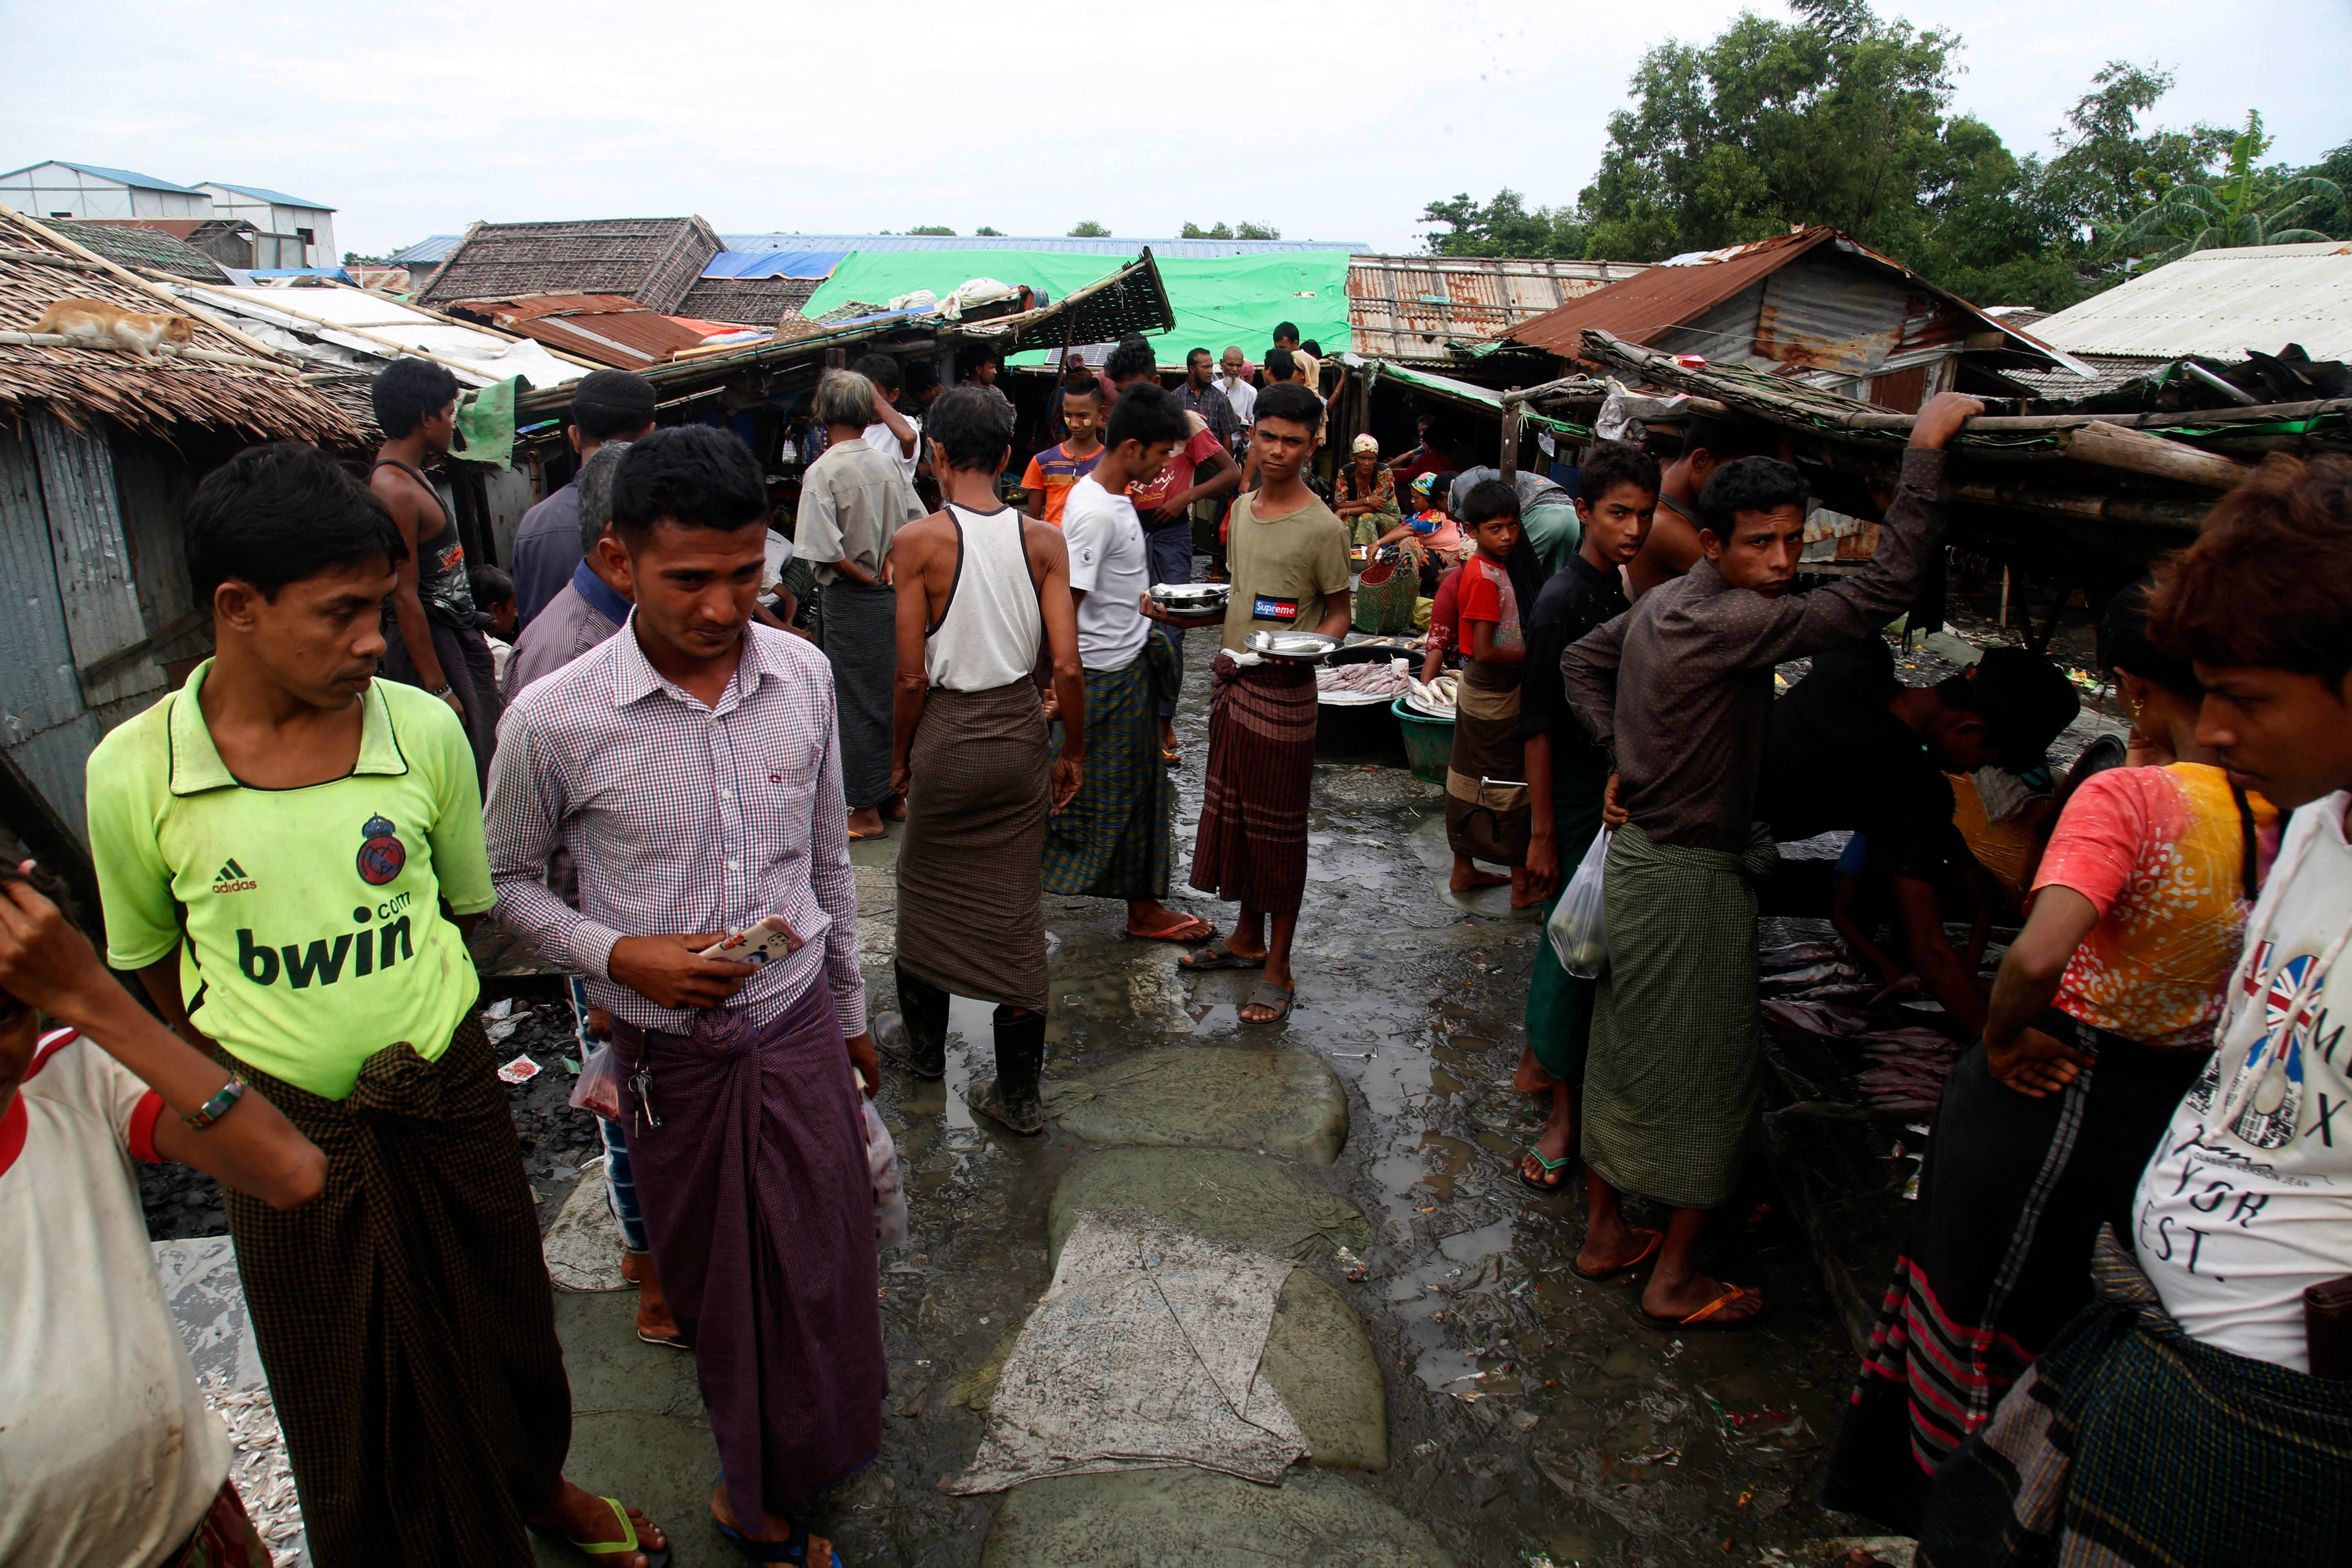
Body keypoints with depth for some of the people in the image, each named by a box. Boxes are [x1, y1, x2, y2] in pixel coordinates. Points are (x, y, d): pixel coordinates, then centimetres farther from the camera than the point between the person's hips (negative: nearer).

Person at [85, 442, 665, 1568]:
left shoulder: (425, 731, -11)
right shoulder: (133, 772, -14)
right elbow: (150, 965, 3)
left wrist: (413, 1032, 3)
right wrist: (237, 1074, 3)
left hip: (448, 1104, 1)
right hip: (285, 1127, -1)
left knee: (497, 1337, 22)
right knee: (343, 1393, 19)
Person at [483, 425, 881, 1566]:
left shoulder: (803, 676, -7)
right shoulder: (554, 720, -18)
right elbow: (506, 880, -1)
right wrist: (620, 955, -19)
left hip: (800, 1028, 3)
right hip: (673, 1053, -2)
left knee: (823, 1271, 14)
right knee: (715, 1285, 16)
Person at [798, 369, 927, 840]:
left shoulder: (823, 472, -14)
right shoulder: (888, 463, 3)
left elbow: (825, 550, -21)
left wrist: (869, 578, -9)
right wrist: (889, 574, 6)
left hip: (848, 598, -6)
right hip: (892, 597, 6)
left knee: (855, 700, 2)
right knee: (890, 692, 15)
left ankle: (866, 811, 7)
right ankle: (893, 795, 25)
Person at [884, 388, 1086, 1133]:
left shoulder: (920, 541, -13)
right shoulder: (1043, 541, -6)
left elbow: (913, 676, -12)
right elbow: (1068, 666, -8)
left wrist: (899, 757, 3)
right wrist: (1072, 752, 5)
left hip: (947, 732, -2)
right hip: (1020, 731, 3)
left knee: (927, 891, 20)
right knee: (1015, 905, 11)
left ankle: (925, 1045, 39)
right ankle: (1018, 1093, 18)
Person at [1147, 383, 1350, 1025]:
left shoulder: (1322, 527, -12)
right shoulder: (1242, 508, 9)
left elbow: (1338, 612, -5)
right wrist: (1182, 614, 9)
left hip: (1282, 690, -7)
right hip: (1229, 679, 7)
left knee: (1277, 828, 1)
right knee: (1233, 814, 16)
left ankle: (1279, 968, 13)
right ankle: (1248, 938, 33)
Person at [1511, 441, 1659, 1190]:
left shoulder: (1623, 589, 7)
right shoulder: (1562, 602, -17)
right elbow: (1538, 727, -17)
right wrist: (1542, 834, -17)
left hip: (1613, 797, 8)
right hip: (1573, 804, -8)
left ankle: (1537, 1064, 33)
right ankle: (1564, 1111, 11)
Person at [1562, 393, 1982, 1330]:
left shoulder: (1662, 603, 5)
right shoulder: (1730, 621, -24)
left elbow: (1582, 662, 20)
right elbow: (1882, 589, -28)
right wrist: (1927, 448, -23)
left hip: (1638, 852, 10)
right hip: (1694, 874, -9)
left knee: (1625, 1049, 17)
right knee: (1706, 1070, 4)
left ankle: (1604, 1234, 32)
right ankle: (1675, 1281, 17)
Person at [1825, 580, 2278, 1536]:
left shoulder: (2130, 798, -25)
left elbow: (2038, 956, -37)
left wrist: (2004, 1039, -19)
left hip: (2048, 1092, -5)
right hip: (2183, 1105, 5)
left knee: (1973, 1298, 17)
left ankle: (1901, 1484, 39)